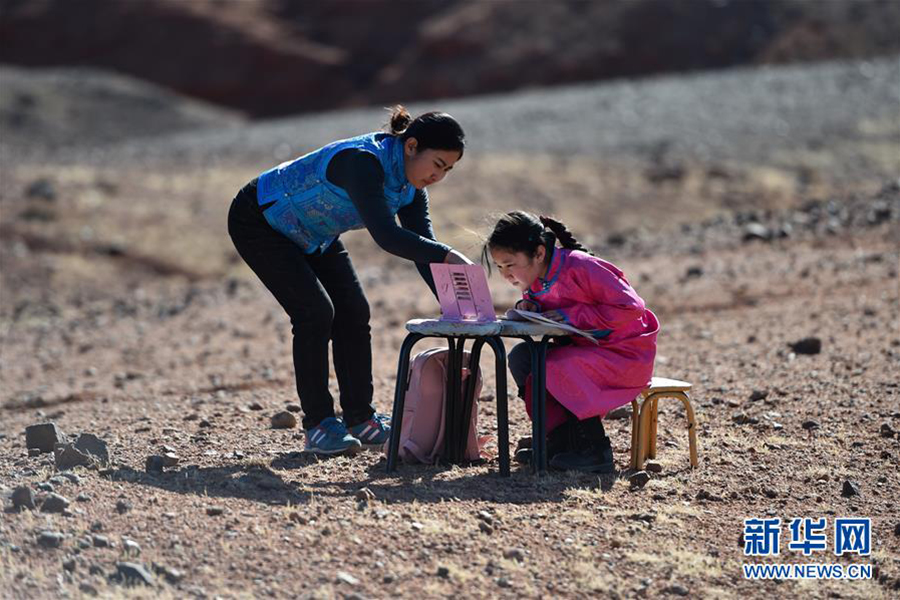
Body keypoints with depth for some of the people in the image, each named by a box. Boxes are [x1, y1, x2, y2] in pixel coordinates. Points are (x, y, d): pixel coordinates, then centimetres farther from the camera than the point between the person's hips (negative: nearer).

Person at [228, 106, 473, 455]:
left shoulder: (410, 186, -9)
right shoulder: (364, 162, -36)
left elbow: (422, 246, -10)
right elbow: (386, 236, -46)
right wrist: (448, 256, -52)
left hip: (313, 235, 9)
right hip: (258, 223, -9)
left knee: (353, 312, 1)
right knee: (315, 312, -17)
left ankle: (360, 418, 10)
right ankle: (318, 425, -8)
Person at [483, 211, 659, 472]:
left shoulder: (581, 268, -24)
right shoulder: (536, 277, 1)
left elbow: (630, 308, -25)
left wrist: (571, 315, -24)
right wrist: (529, 308, -9)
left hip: (626, 353, -8)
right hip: (584, 348, 8)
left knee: (555, 368, -29)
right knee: (520, 356, -9)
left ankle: (596, 452, -16)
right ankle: (561, 441, -4)